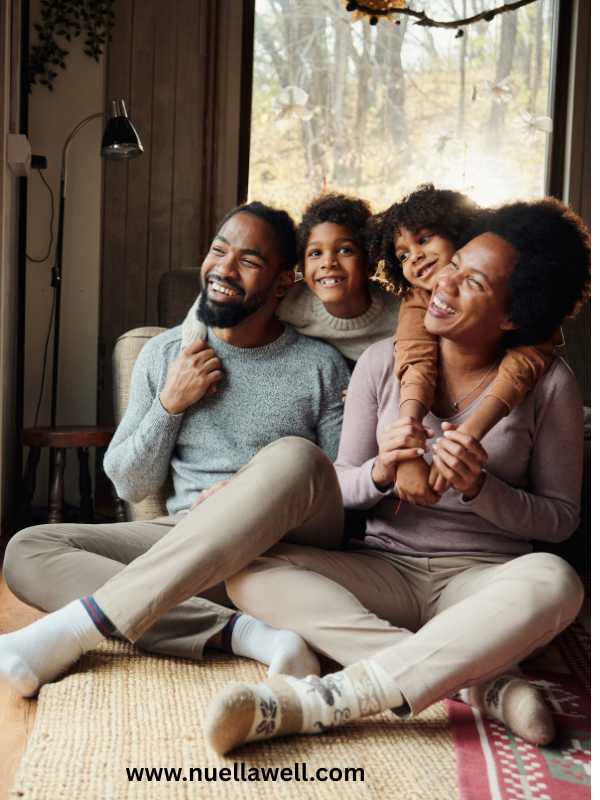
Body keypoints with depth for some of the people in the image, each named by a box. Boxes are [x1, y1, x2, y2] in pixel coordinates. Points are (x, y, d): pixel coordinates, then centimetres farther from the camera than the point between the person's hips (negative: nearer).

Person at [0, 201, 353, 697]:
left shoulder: (320, 366, 3)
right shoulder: (164, 353, 9)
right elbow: (130, 486, 10)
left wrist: (260, 492, -13)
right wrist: (168, 404, -5)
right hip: (185, 546, 3)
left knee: (294, 456, -35)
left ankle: (78, 626, -34)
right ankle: (240, 633, -32)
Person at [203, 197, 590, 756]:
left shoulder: (547, 383, -2)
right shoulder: (384, 361, 2)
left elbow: (562, 517, 1)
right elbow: (339, 489, 5)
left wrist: (479, 488, -18)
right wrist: (380, 472, -19)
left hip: (483, 580, -1)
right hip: (385, 571, 2)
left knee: (553, 581, -36)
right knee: (249, 569, -23)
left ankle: (322, 699, -37)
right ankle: (480, 683, -29)